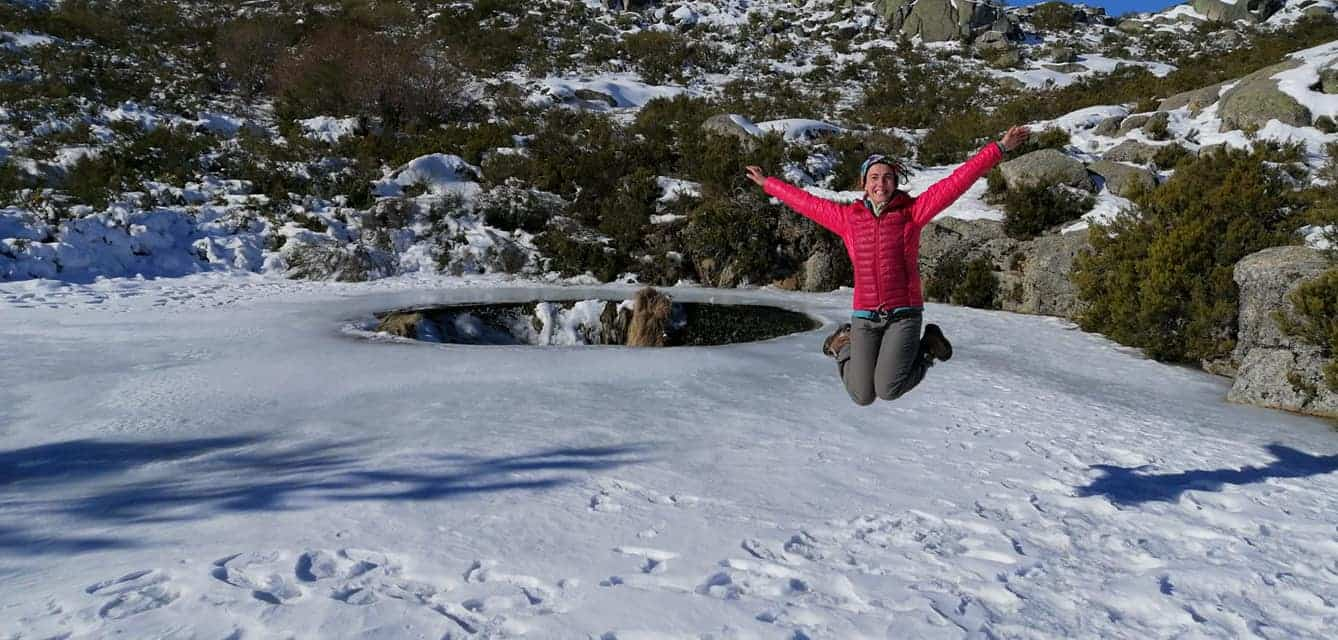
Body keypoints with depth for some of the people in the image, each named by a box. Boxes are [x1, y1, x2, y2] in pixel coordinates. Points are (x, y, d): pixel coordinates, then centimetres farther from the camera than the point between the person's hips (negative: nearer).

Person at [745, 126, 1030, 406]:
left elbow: (957, 181, -4)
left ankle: (928, 348, 14)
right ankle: (844, 347, 30)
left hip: (904, 314, -2)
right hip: (864, 317, 2)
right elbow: (805, 201, 19)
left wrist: (999, 148, -7)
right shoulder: (848, 217, 6)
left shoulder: (912, 211, 0)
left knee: (888, 390, -17)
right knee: (862, 396, -2)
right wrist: (768, 184, 28)